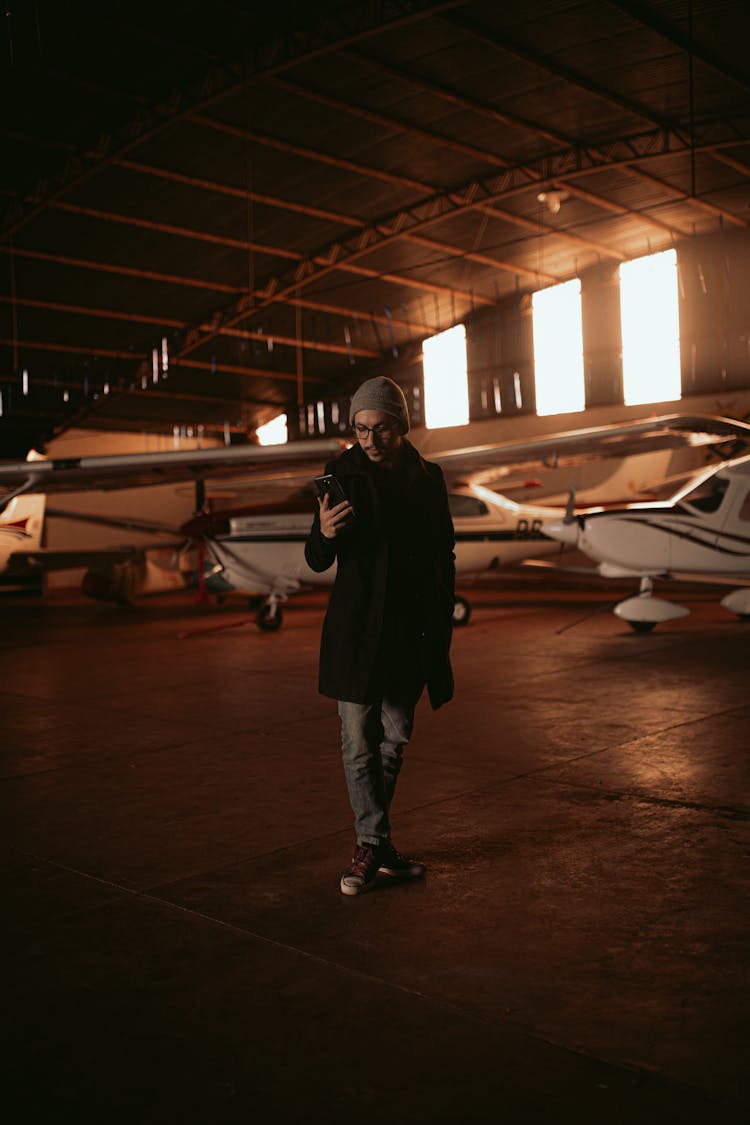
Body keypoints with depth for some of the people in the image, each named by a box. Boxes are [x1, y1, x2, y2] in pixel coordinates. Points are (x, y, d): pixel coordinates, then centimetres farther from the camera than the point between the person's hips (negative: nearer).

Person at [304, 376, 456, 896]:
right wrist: (325, 535, -26)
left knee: (395, 739, 10)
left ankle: (372, 841, 25)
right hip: (356, 629, -3)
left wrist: (441, 627, 8)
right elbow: (317, 562, -3)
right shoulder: (343, 474, -3)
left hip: (411, 630, 3)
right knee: (360, 742, -2)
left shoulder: (428, 478, 4)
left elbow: (443, 556, 12)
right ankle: (374, 843, 8)